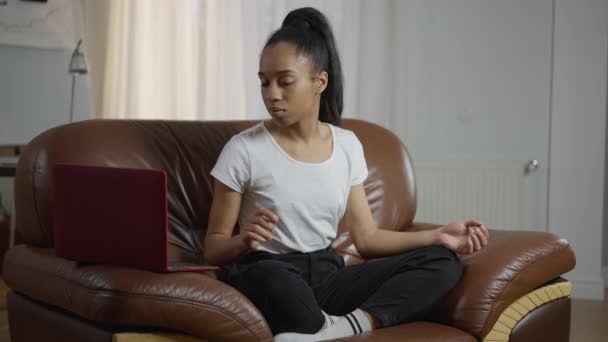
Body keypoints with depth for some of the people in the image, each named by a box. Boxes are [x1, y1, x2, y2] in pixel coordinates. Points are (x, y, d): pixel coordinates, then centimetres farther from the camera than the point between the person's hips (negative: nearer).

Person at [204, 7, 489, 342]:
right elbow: (213, 247, -3)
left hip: (326, 276, 6)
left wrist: (438, 235, -2)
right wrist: (242, 241, -26)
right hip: (267, 278, -5)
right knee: (274, 278, -43)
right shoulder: (244, 150, -6)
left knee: (442, 261, -14)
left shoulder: (347, 146, 8)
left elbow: (366, 237, 10)